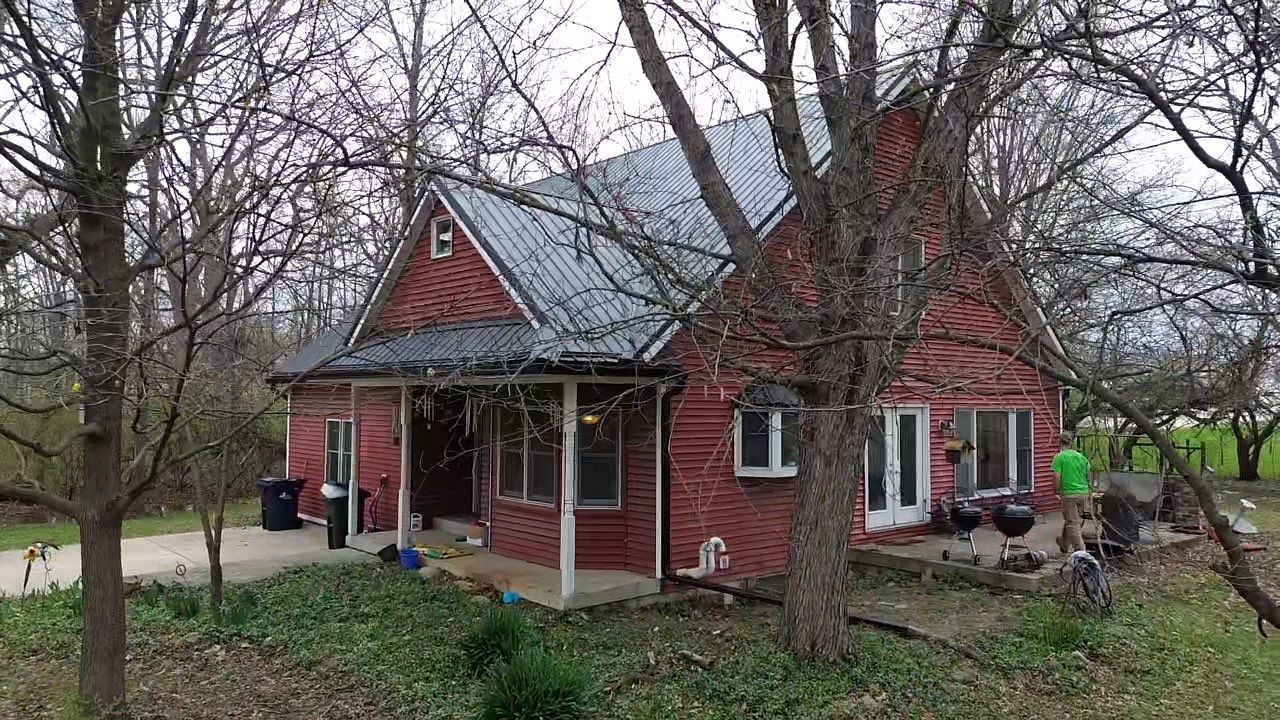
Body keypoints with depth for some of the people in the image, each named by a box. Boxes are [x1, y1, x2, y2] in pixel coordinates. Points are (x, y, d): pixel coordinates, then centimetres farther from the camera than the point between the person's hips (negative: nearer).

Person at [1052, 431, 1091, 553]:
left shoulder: (1059, 457, -8)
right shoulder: (1081, 457, 8)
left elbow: (1057, 478, -12)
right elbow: (1088, 475, 12)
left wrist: (1058, 491, 4)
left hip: (1069, 494, -6)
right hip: (1083, 493, 6)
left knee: (1072, 523, 0)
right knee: (1069, 520, 20)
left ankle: (1080, 549, -6)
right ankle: (1064, 545, 35)